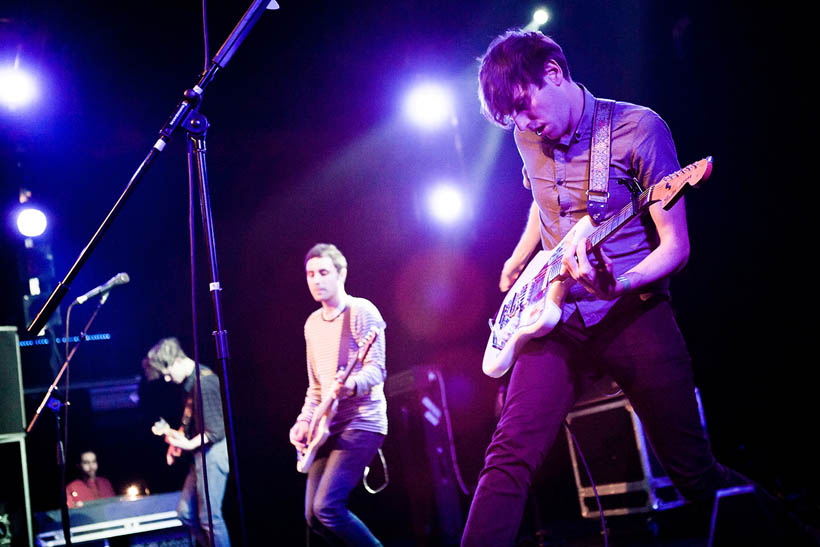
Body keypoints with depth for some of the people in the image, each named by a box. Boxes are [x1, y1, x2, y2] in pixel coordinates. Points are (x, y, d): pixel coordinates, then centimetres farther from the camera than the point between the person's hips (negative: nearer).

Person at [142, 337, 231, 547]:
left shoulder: (204, 382, -19)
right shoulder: (190, 381, 11)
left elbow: (217, 430, -21)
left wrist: (190, 445, -27)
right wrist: (177, 439, 12)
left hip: (213, 453, -10)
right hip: (202, 455, 10)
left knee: (209, 517, -7)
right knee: (186, 512, 13)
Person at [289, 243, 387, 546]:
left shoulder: (361, 311, -7)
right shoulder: (312, 323, 16)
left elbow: (376, 369, -17)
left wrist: (349, 385, -37)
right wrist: (304, 421, 6)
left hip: (361, 422, -8)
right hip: (329, 427, 8)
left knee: (327, 507, -19)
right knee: (314, 516, 5)